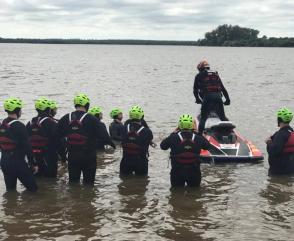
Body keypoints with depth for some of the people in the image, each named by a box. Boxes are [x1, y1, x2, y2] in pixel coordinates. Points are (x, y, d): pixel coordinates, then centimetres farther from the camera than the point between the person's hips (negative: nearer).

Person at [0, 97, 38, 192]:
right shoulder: (19, 126, -17)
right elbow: (27, 147, -17)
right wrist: (33, 163, -10)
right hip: (18, 162, -8)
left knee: (10, 189, 16)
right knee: (33, 188, 1)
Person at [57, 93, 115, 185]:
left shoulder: (65, 119, 0)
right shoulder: (91, 119, -14)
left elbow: (58, 135, 8)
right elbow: (103, 135, -13)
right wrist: (110, 143, 6)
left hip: (72, 156, 4)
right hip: (88, 156, -4)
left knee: (73, 181, 16)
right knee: (88, 181, 7)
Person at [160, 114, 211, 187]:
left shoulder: (174, 137, -14)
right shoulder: (198, 138, -9)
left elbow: (163, 146, 2)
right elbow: (207, 146, 9)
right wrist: (199, 135, 14)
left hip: (177, 172, -1)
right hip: (194, 172, 1)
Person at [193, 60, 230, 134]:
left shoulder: (199, 76, 15)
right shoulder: (216, 75, 25)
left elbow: (195, 90, 17)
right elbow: (223, 88, 24)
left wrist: (198, 99, 33)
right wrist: (227, 99, 29)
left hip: (207, 98, -3)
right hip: (218, 97, 3)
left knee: (203, 118, 2)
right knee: (223, 117, 16)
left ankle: (200, 134, -8)